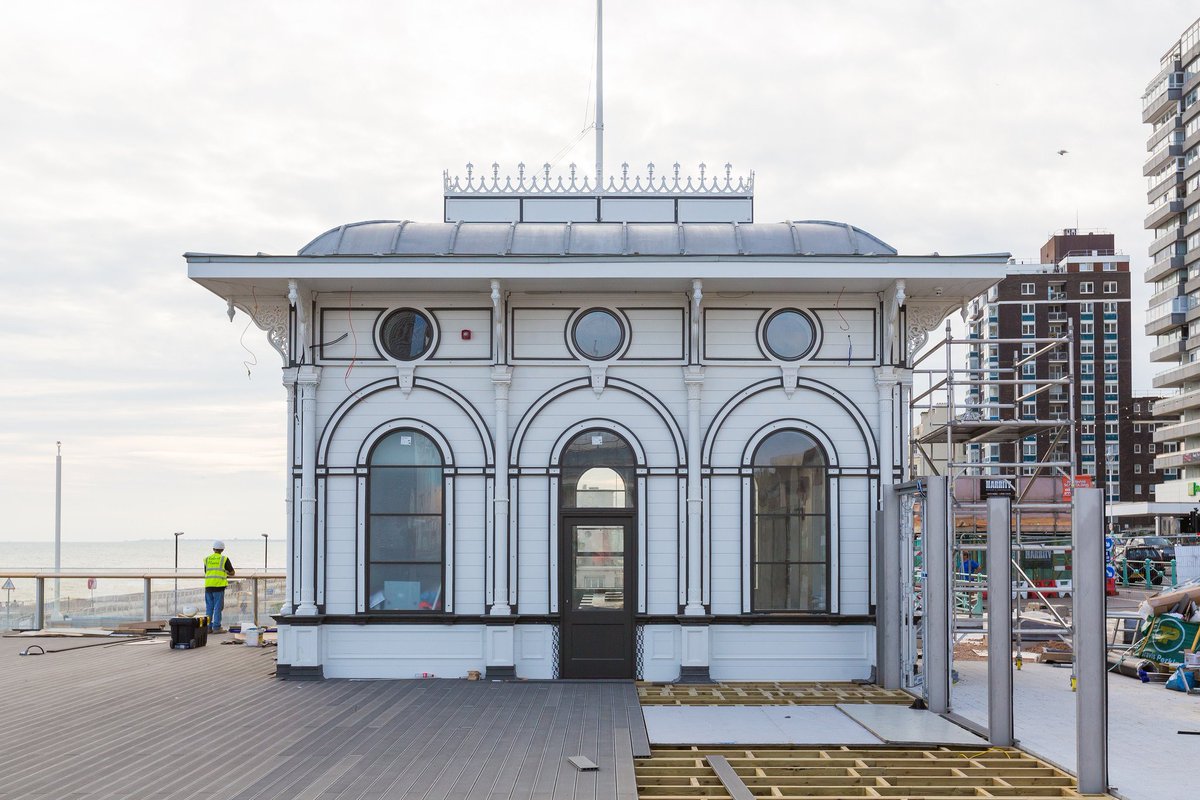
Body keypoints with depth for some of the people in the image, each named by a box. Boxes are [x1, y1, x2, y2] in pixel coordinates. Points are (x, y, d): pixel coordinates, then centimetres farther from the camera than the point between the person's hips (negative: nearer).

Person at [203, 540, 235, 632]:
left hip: (208, 586, 3)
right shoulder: (224, 559, 1)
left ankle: (208, 627, 8)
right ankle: (216, 627, -2)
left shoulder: (207, 559, 10)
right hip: (219, 586, -3)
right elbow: (232, 573, 7)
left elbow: (206, 573, 18)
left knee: (209, 607, 8)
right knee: (218, 607, -1)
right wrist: (227, 574, 31)